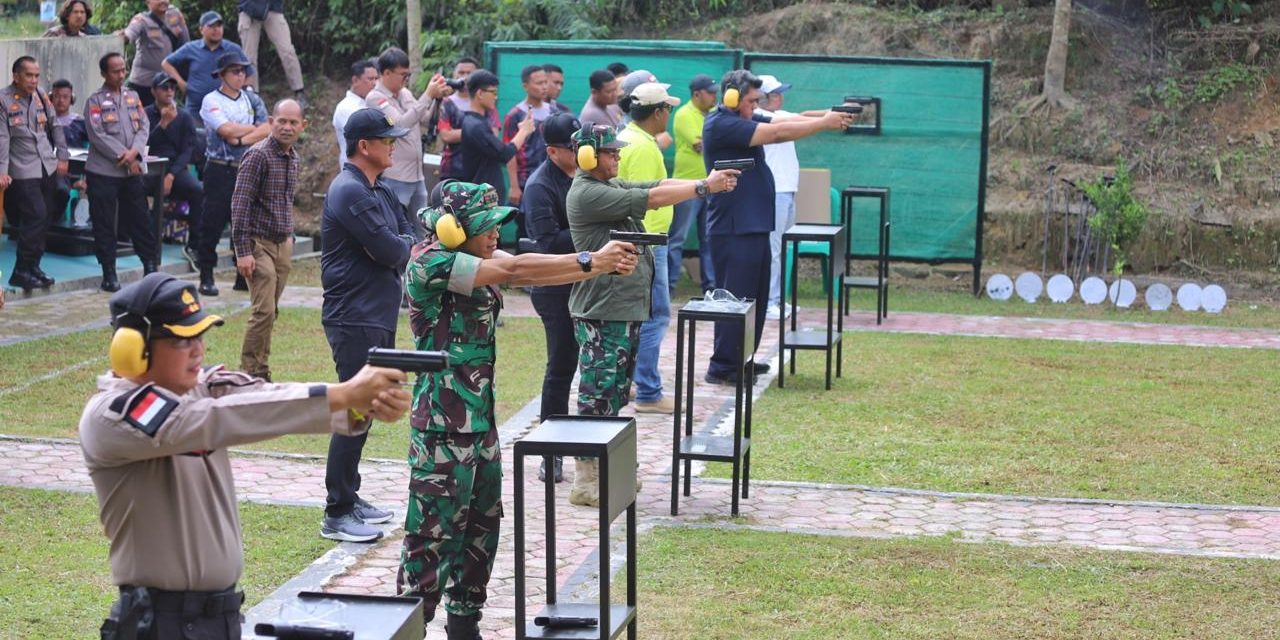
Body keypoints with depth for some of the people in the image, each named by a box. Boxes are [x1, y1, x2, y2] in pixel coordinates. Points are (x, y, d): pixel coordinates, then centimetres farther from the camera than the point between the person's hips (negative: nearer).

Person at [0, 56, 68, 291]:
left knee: (44, 218, 8)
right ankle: (21, 272, -5)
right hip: (23, 171, -6)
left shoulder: (41, 96, 8)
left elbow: (55, 127, 16)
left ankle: (33, 266, 19)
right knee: (36, 215, -13)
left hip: (47, 167, 7)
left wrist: (62, 157, 11)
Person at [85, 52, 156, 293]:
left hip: (133, 171, 4)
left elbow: (144, 127, 5)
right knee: (104, 224, 1)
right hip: (103, 171, -4)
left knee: (141, 218, 6)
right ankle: (109, 274, 7)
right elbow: (97, 135, -11)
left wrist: (134, 152, -12)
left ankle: (151, 266, 14)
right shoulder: (95, 101, -3)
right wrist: (122, 156, -14)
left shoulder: (133, 97, 12)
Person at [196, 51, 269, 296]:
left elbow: (267, 131, -1)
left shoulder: (252, 99, 11)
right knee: (212, 225, -2)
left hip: (247, 169, 4)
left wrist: (241, 139, -14)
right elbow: (227, 131, -16)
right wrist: (255, 128, -4)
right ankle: (206, 278, 4)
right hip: (220, 170, -4)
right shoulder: (211, 101, -2)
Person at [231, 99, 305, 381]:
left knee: (270, 311, 9)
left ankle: (257, 371, 15)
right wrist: (243, 251, -20)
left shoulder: (293, 157, 12)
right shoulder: (258, 155, -13)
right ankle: (254, 374, -4)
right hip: (259, 243, -8)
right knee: (264, 311, -12)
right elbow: (239, 204, -16)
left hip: (283, 244, 8)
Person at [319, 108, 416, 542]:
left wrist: (399, 246, -7)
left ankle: (349, 497, 25)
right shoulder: (350, 192, -16)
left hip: (378, 317, 10)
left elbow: (407, 238, 14)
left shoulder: (379, 191, 16)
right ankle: (336, 514, -2)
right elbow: (389, 251, -19)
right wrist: (406, 245, 2)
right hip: (354, 319, -10)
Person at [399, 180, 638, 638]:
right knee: (434, 532, -3)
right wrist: (592, 262, -22)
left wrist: (606, 265, -17)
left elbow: (536, 271, -2)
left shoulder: (480, 261, 9)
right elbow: (516, 270, -23)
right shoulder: (430, 263, -16)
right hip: (442, 426, -9)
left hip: (482, 418, 9)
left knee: (482, 525, 16)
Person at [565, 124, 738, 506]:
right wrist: (704, 187, -13)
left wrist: (710, 182, -6)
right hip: (601, 313, -10)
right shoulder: (586, 194, -15)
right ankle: (584, 482, -2)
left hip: (626, 308, 10)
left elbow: (660, 185, 7)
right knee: (597, 394, -7)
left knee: (616, 393, 15)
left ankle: (605, 470, 24)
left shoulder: (612, 186, 15)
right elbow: (652, 198, -18)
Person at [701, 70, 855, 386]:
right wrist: (824, 123, -14)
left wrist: (829, 116, -9)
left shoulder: (743, 120, 13)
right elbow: (779, 132, -20)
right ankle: (721, 367, 1)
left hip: (753, 225, 10)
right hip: (734, 229, -10)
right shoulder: (721, 124, -16)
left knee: (755, 297, 16)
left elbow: (787, 121, 5)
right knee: (735, 298, -6)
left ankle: (741, 359, 26)